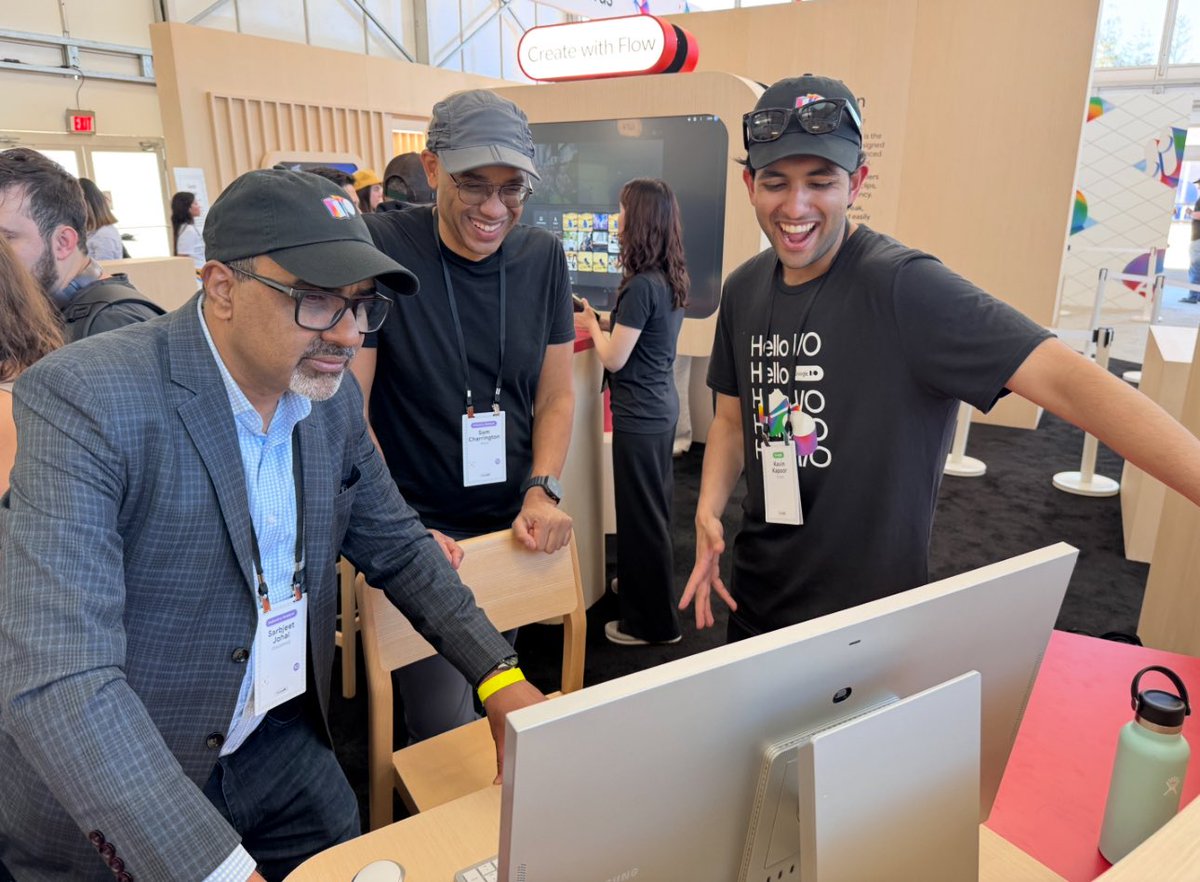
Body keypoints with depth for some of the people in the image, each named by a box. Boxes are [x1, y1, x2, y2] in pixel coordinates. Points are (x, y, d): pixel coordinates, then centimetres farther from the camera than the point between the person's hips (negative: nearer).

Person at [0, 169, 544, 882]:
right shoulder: (83, 397, -25)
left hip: (279, 746, 5)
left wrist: (500, 676, -5)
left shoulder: (334, 398, -5)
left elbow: (396, 546, 5)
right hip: (103, 793, -4)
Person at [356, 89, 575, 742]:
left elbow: (556, 395, 6)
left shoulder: (543, 258, 0)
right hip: (421, 529, -4)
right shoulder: (378, 248, -13)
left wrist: (543, 489, -9)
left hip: (517, 524, 4)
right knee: (446, 728, 1)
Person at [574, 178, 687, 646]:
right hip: (662, 405, 9)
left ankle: (652, 622, 16)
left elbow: (614, 359, -18)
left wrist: (592, 324, -2)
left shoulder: (641, 286, -23)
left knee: (640, 512, 3)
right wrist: (607, 322, 10)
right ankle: (643, 583, 43)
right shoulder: (672, 279, 4)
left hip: (639, 415, -9)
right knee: (655, 504, 22)